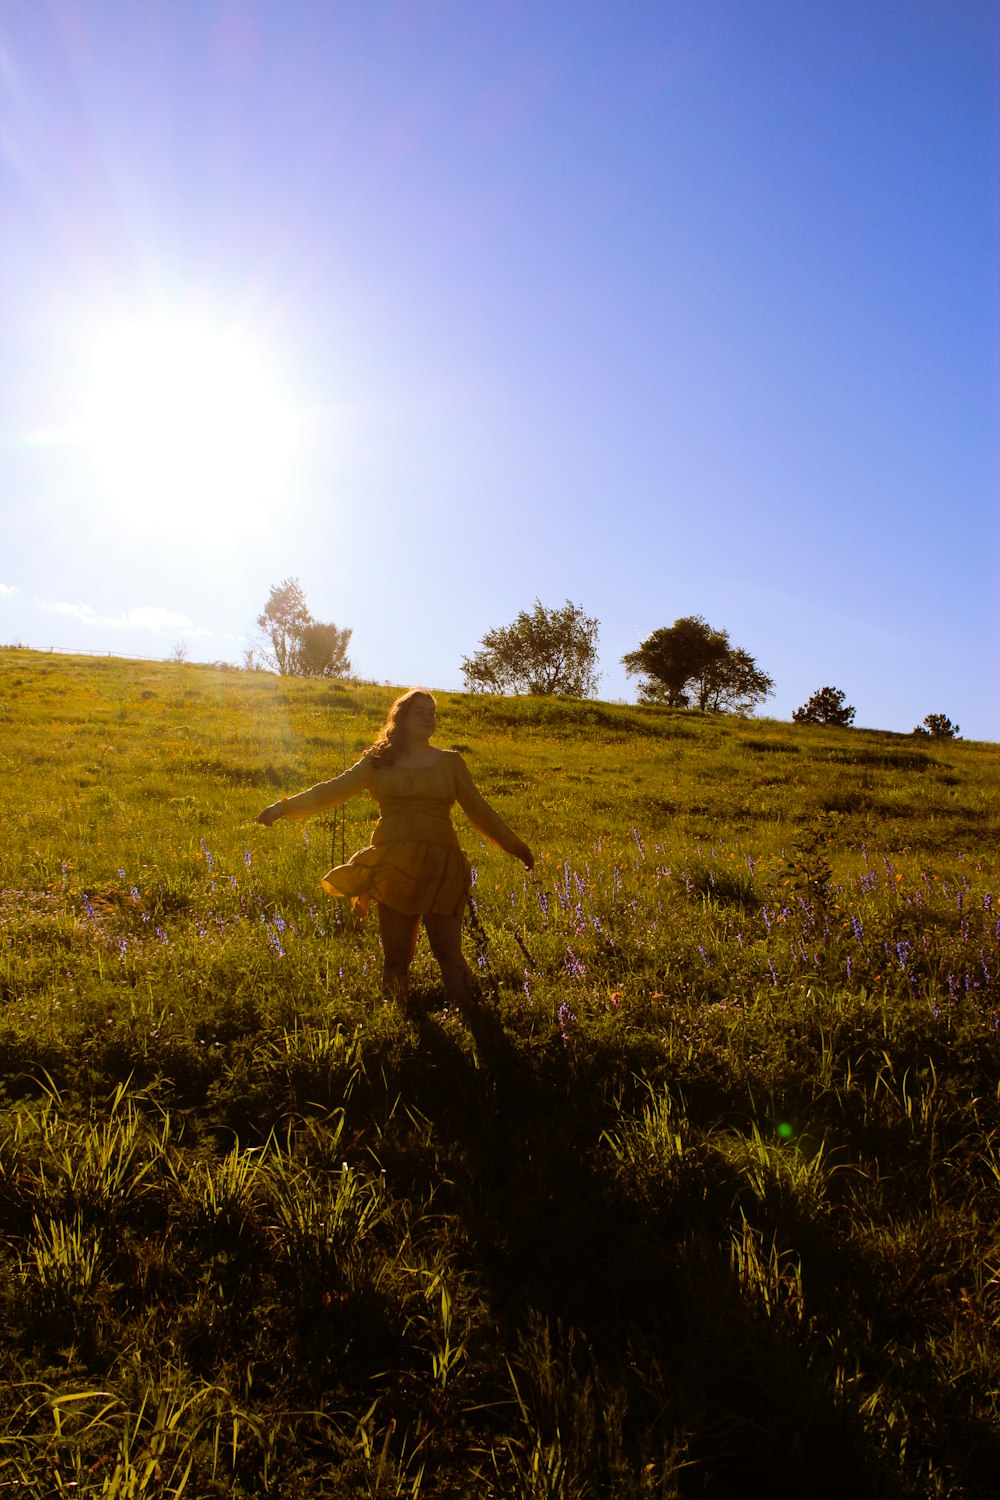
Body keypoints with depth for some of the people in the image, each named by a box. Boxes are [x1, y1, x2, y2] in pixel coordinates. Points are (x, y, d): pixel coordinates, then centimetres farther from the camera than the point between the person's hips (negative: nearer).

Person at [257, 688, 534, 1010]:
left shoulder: (450, 762, 13)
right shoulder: (379, 760, 13)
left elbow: (479, 810, 15)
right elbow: (333, 790, 7)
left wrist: (515, 846, 13)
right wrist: (285, 807, -2)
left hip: (441, 866, -1)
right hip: (393, 868, 1)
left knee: (448, 953, -6)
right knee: (395, 955, 3)